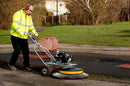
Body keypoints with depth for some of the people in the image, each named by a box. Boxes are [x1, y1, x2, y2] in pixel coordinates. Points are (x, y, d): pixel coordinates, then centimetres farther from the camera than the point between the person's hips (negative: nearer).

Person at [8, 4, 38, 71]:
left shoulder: (29, 16, 14)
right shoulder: (18, 14, -10)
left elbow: (31, 26, 19)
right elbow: (14, 24, -22)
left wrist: (34, 32, 0)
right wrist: (20, 31, -35)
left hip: (24, 37, 7)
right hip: (16, 36, -7)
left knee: (26, 51, 0)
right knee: (17, 50, -11)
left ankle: (26, 66, 9)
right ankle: (11, 64, 5)